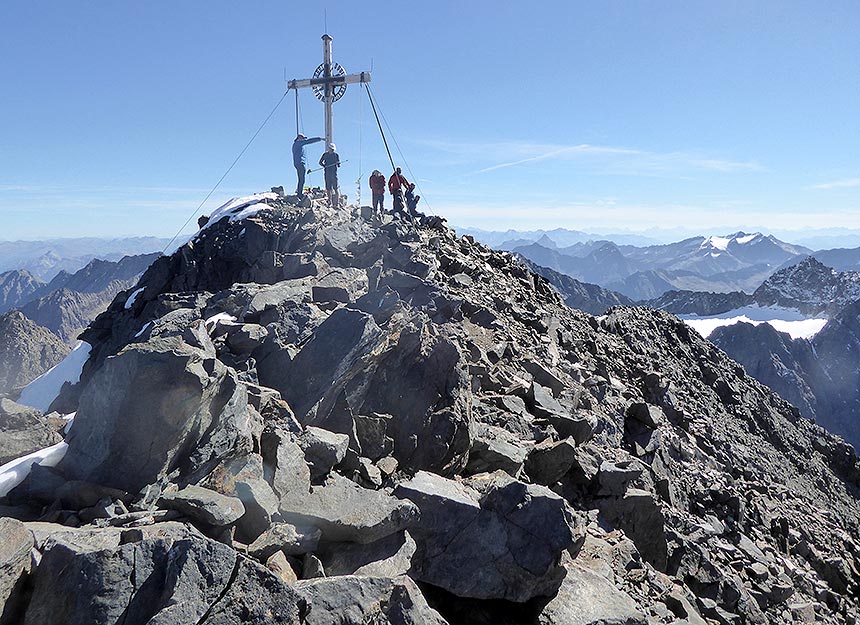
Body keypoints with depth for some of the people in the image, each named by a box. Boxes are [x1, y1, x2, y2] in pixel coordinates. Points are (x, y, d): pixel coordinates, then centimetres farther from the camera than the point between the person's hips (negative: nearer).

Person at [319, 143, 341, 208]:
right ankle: (330, 202, 17)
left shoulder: (336, 155, 3)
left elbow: (339, 165, 4)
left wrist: (338, 164, -19)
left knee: (335, 188, -10)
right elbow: (320, 162, 14)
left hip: (334, 173, -2)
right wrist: (323, 165, -5)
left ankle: (336, 203, -9)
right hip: (327, 173, 2)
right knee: (328, 188, 4)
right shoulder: (325, 154, 7)